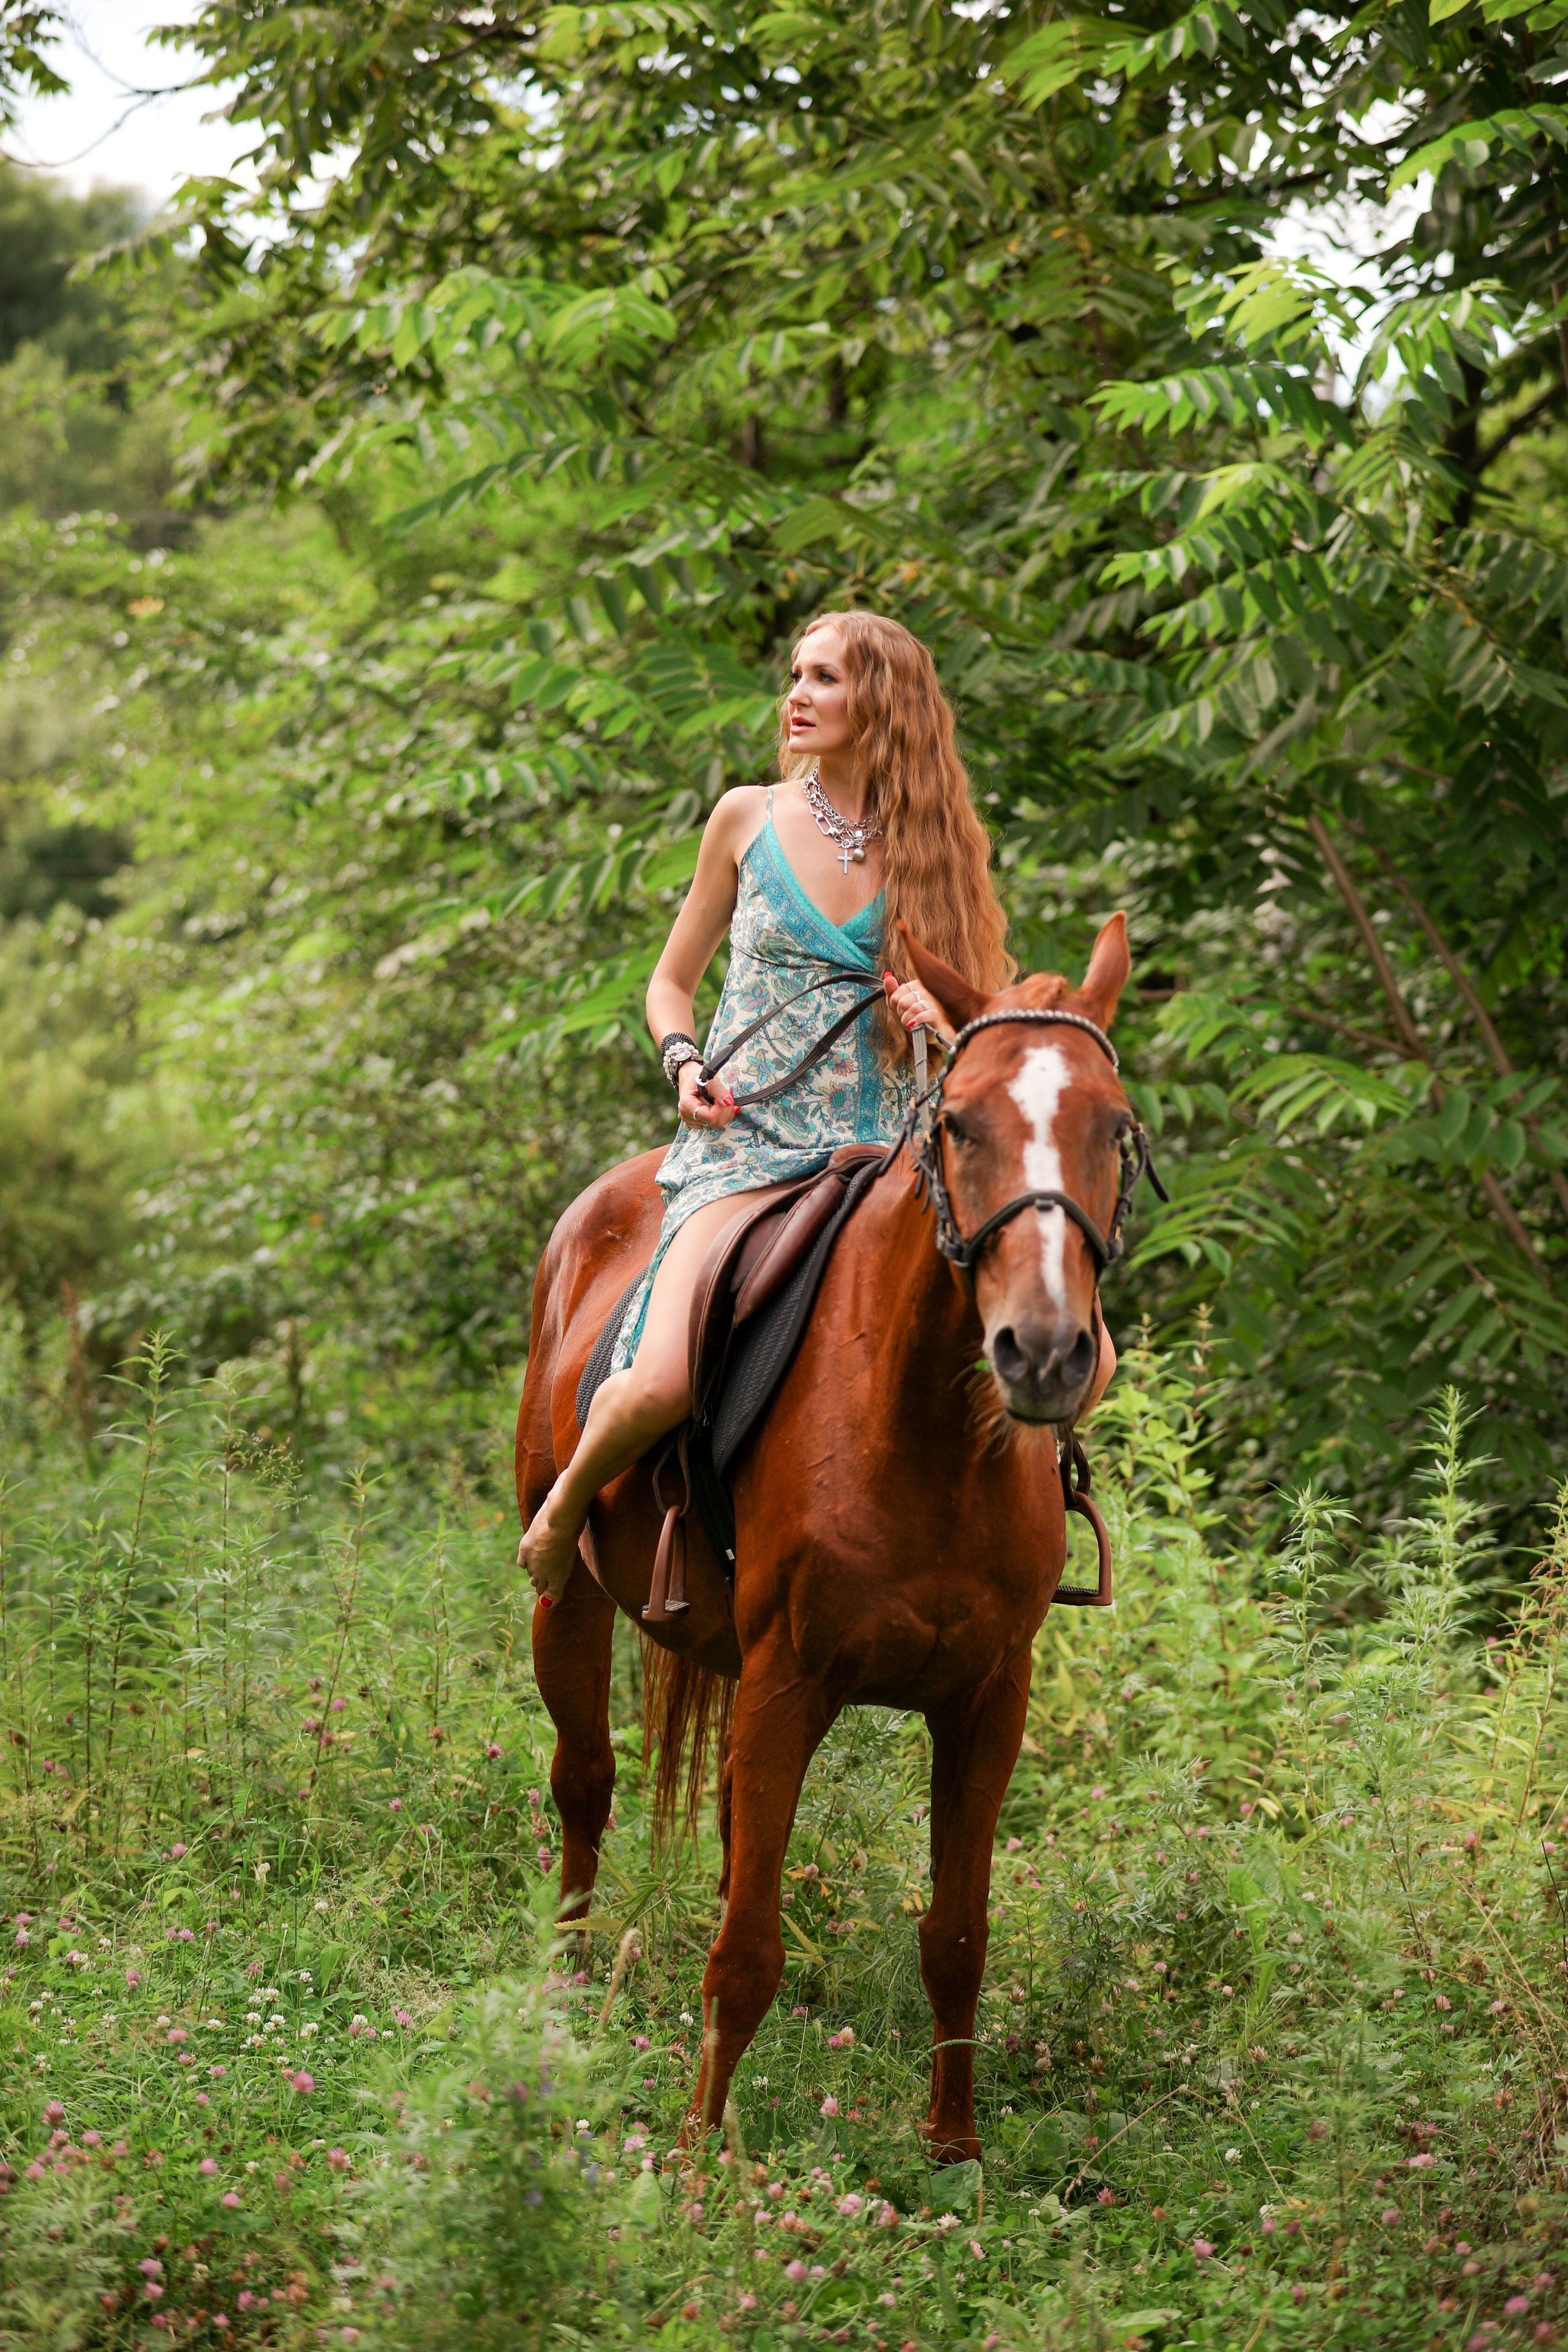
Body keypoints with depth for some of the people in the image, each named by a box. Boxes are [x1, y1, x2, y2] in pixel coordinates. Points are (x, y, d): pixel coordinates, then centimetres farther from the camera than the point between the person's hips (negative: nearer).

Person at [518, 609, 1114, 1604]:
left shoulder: (935, 846, 9)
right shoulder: (749, 818, 8)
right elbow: (671, 982, 18)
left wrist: (944, 1022, -9)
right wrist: (685, 1064, -3)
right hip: (747, 1142, -2)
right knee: (660, 1385, -28)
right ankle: (565, 1515, 6)